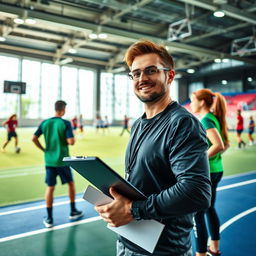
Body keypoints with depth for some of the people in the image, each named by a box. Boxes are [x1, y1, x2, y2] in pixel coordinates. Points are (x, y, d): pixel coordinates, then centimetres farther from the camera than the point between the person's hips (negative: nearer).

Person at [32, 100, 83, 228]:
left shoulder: (45, 123, 1)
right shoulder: (66, 124, -11)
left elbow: (34, 139, 0)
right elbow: (71, 142, -19)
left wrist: (44, 149, 9)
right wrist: (71, 138, 3)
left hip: (49, 160, 3)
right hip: (62, 160, -3)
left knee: (50, 187, 7)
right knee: (71, 183, 17)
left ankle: (49, 219, 12)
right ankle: (73, 212, 27)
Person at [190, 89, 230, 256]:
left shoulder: (206, 120, -17)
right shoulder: (215, 118, 10)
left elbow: (219, 145, -29)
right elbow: (225, 144, 16)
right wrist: (213, 156, 11)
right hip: (216, 170, 10)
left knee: (197, 215, -1)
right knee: (210, 208, 22)